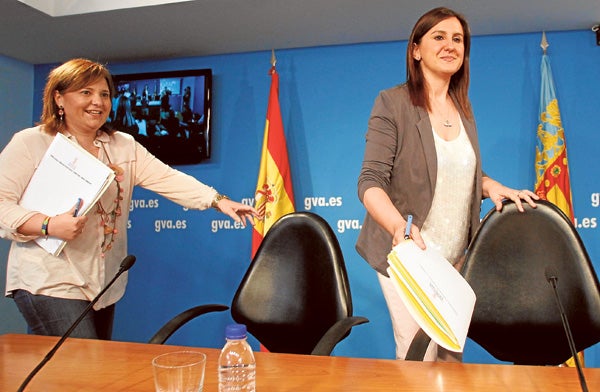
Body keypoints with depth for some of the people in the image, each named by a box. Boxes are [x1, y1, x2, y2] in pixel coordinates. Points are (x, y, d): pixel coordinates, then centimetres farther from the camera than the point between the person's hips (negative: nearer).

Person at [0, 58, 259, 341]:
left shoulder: (125, 146, 8)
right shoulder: (29, 143, -4)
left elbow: (166, 179, -3)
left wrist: (219, 201, -15)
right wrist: (48, 226, -25)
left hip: (106, 285, 5)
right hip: (50, 284, -5)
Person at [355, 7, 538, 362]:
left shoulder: (463, 109, 11)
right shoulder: (392, 103, -8)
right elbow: (371, 182, -16)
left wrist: (492, 186, -1)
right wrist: (400, 227, -33)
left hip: (456, 256, 6)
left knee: (452, 353, 10)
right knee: (418, 357, -7)